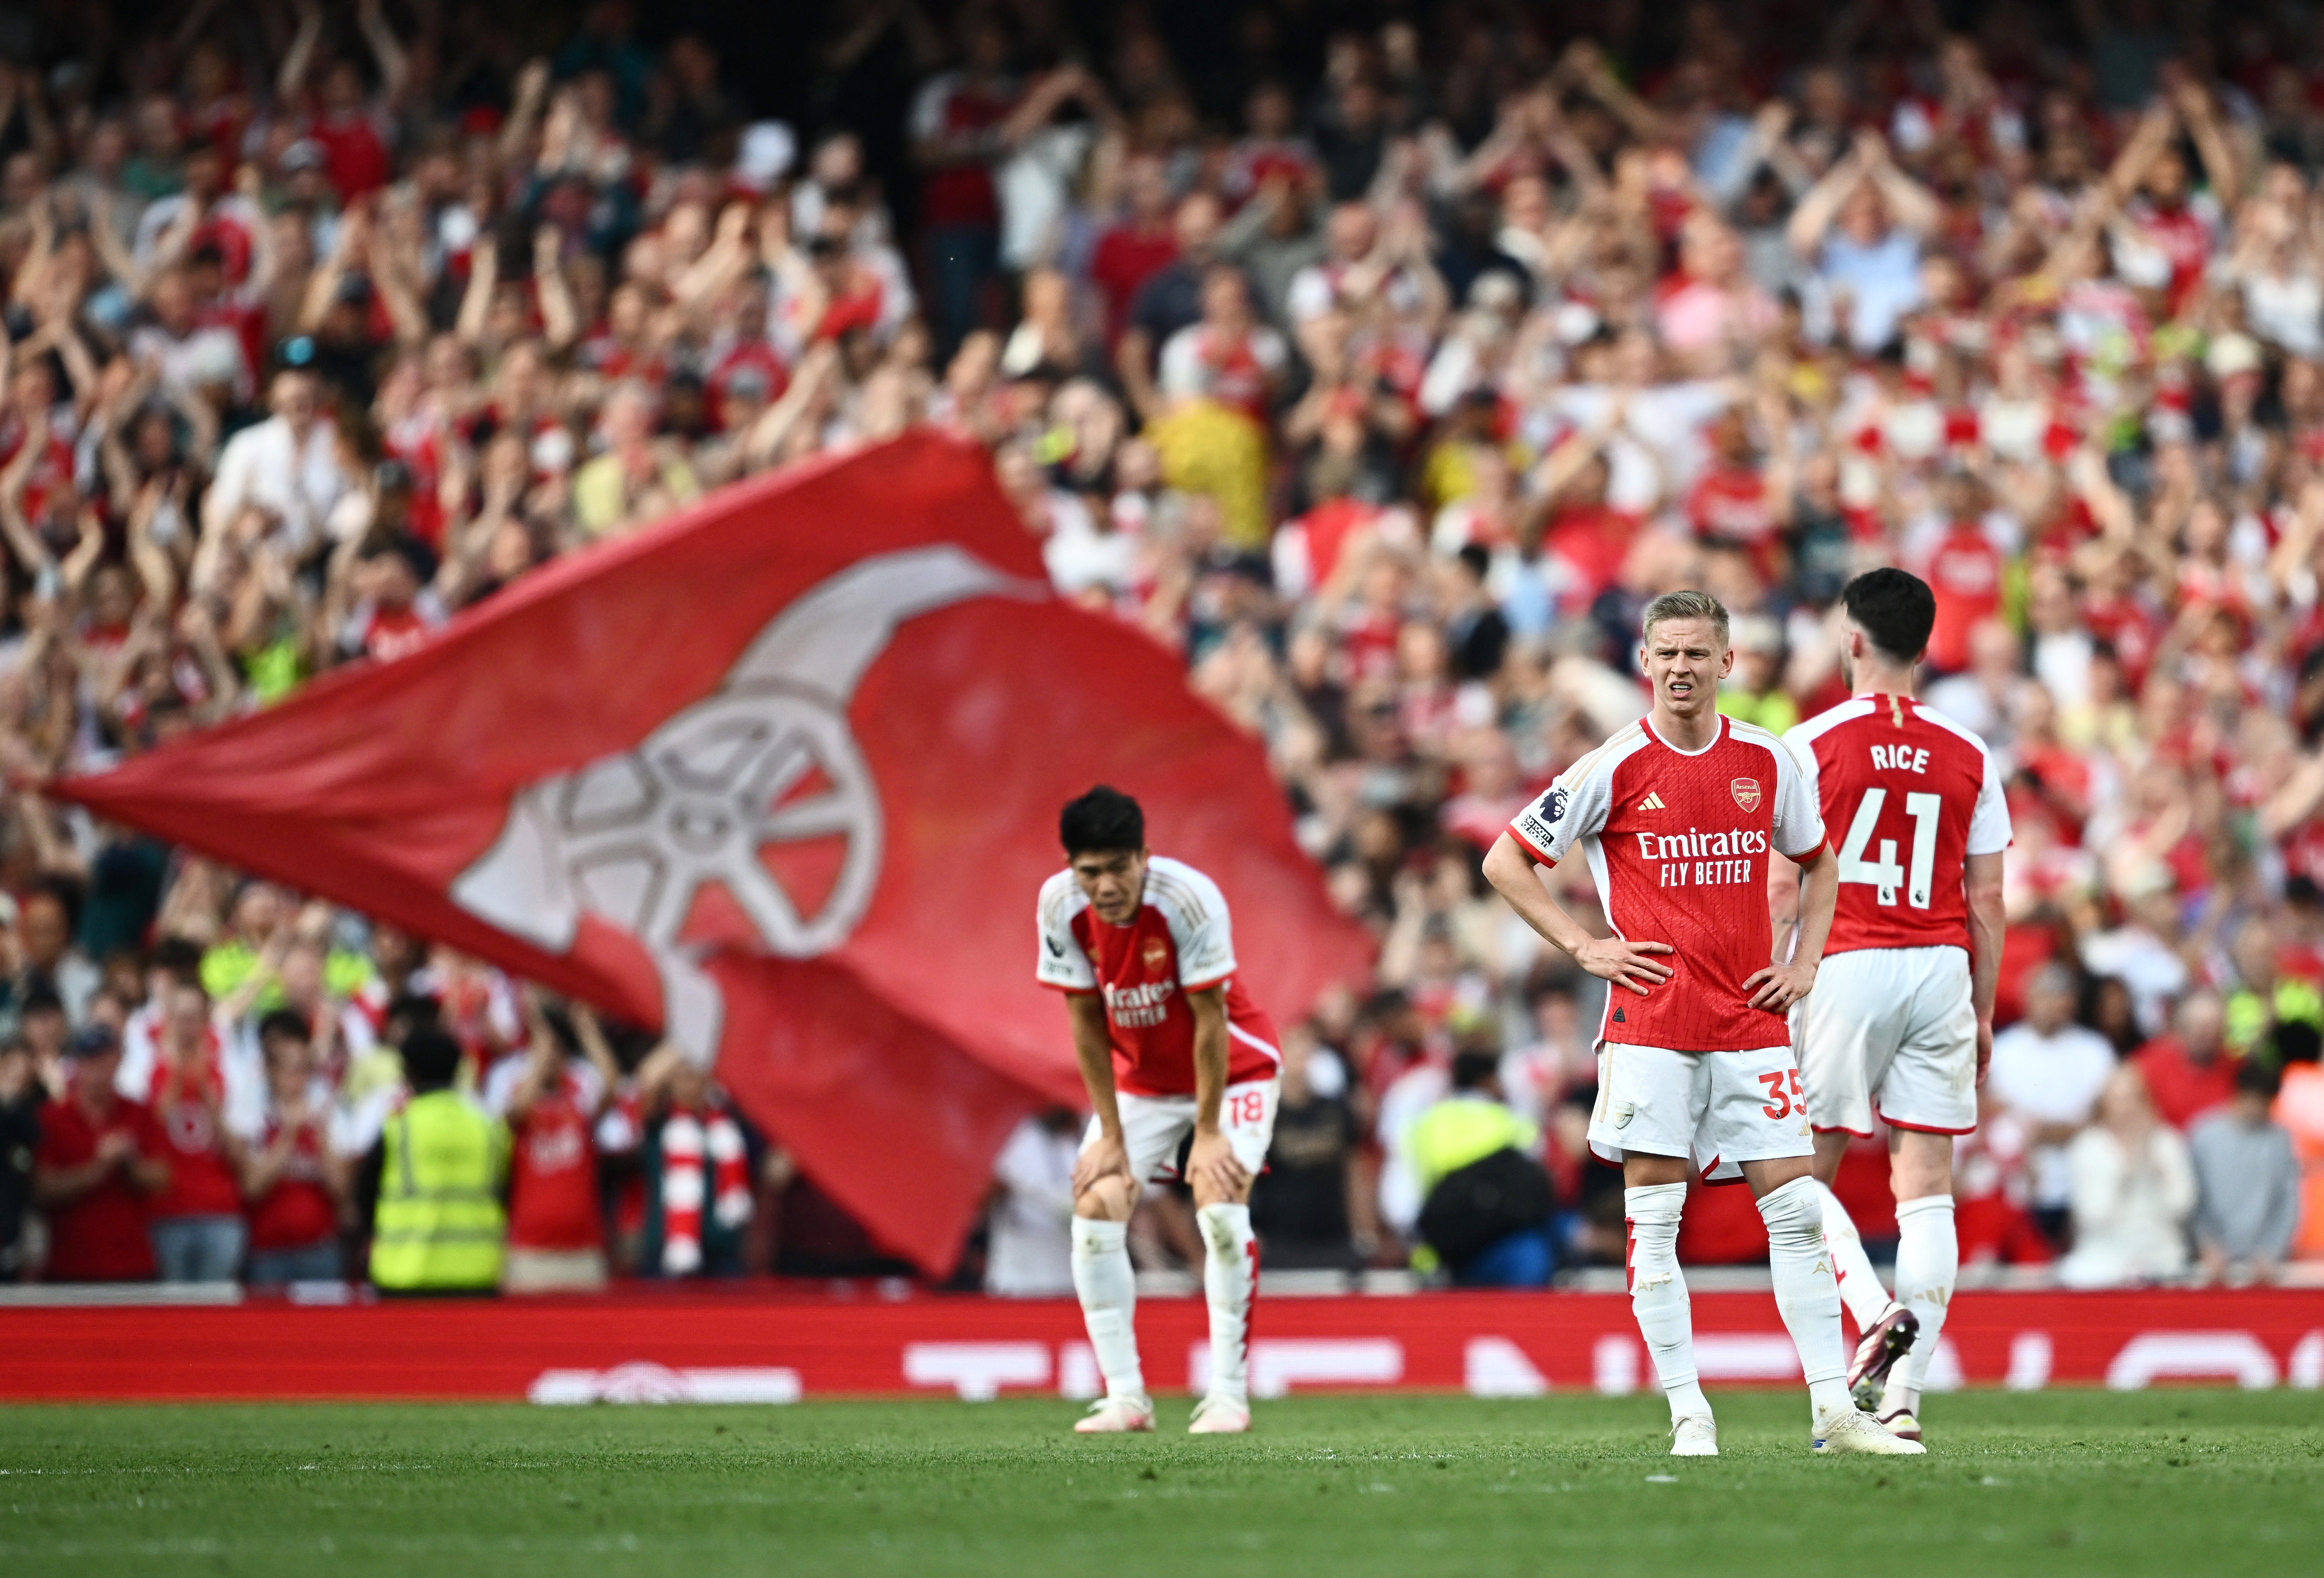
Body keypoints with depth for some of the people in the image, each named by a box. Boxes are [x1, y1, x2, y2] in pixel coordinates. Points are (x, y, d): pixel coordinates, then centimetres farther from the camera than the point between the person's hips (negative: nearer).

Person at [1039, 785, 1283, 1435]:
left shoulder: (1189, 898, -31)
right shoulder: (1061, 906, -19)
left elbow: (1210, 1020, -24)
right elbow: (1086, 1022, -10)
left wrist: (1208, 1131, -21)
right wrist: (1111, 1135, -10)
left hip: (1232, 1070, -4)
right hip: (1140, 1080, 4)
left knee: (1220, 1206, -22)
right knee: (1095, 1208, -10)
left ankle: (1228, 1394, -15)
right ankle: (1125, 1397, -4)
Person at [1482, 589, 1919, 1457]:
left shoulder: (1769, 763, 6)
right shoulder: (1614, 768, -3)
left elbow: (1817, 863, 23)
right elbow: (1506, 862, 2)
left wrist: (1804, 962, 10)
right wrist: (1585, 947, -4)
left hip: (1752, 1024, 3)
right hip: (1650, 1021, -3)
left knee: (1797, 1207, -2)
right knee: (1654, 1216, -3)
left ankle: (1833, 1410, 0)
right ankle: (1688, 1413, 2)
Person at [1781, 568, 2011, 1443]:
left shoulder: (1811, 745, -3)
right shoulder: (1968, 755, 7)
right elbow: (1986, 897, 9)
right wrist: (1984, 1013, 16)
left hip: (1844, 968, -3)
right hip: (1941, 973, 3)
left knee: (1801, 1176, 9)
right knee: (1927, 1190, 2)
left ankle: (1878, 1313, -15)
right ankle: (1902, 1395, -3)